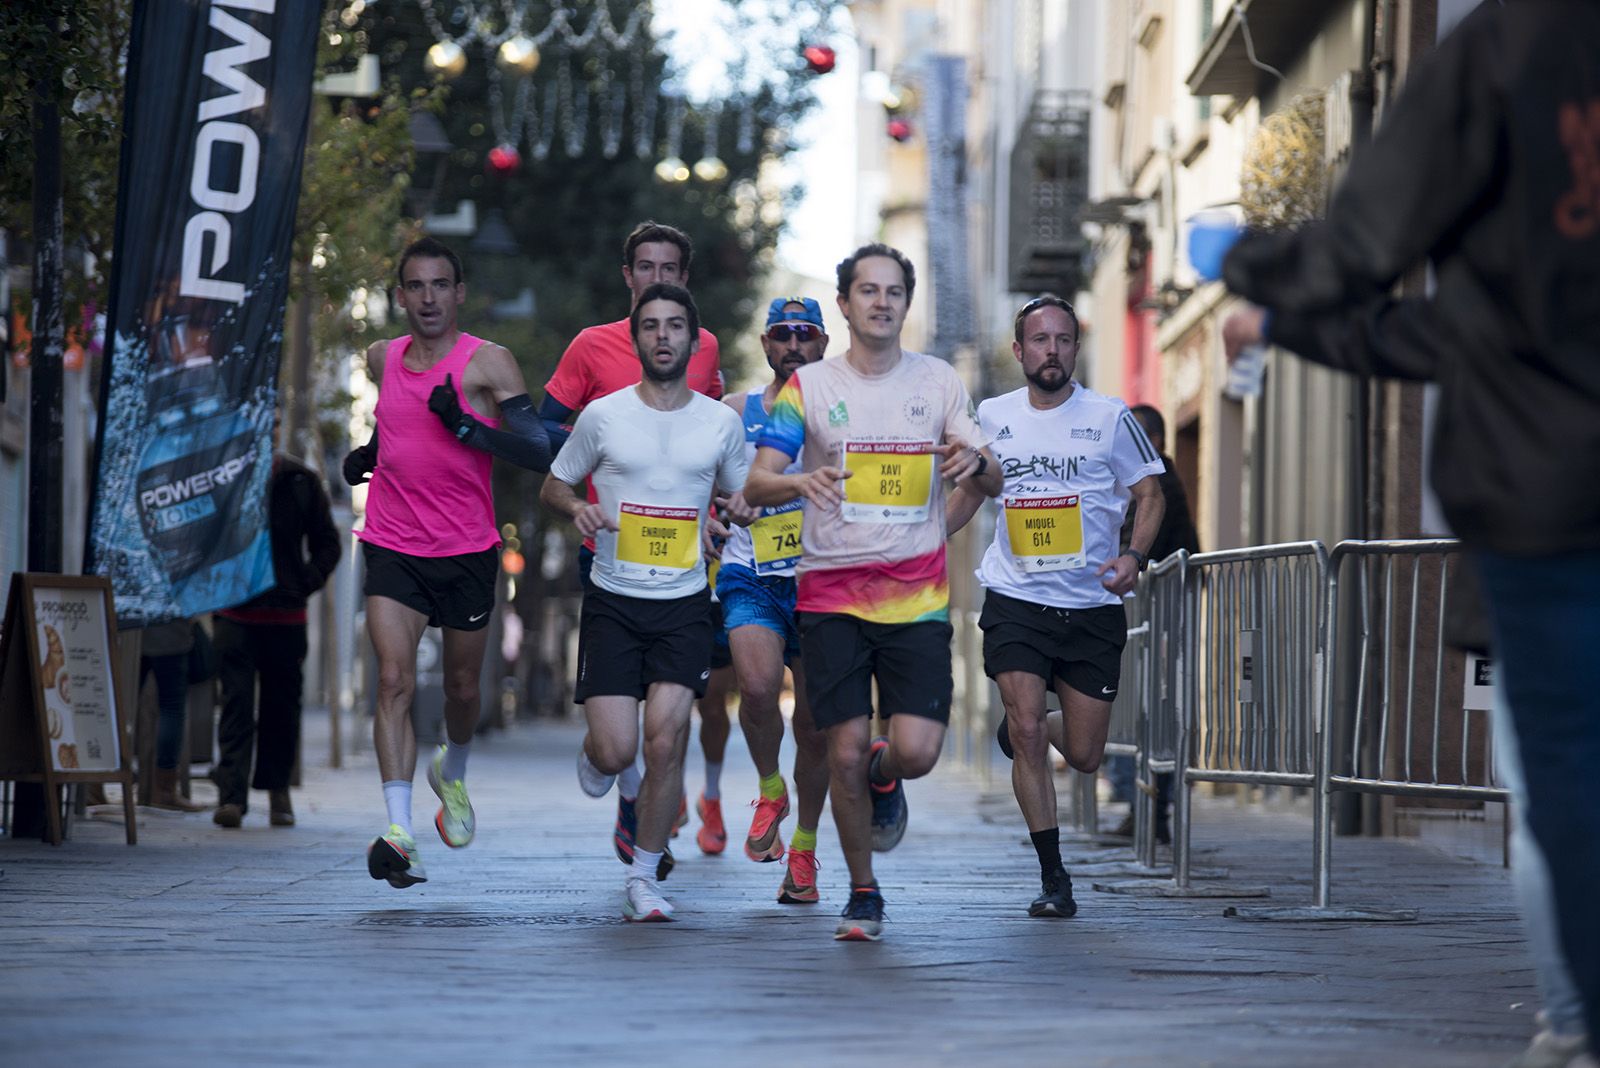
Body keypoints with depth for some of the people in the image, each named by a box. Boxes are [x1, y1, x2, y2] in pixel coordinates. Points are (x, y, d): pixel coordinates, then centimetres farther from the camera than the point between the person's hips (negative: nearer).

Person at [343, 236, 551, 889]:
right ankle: (398, 831, -23)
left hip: (468, 551, -1)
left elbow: (540, 453, -14)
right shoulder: (382, 360, 6)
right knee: (395, 681, -15)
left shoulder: (488, 363, -8)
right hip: (393, 549, 1)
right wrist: (369, 452, 10)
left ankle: (452, 774, 48)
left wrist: (466, 428, -24)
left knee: (462, 687, 14)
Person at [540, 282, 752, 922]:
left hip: (685, 605, 1)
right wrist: (578, 509, -11)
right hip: (613, 600, -1)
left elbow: (736, 496, 19)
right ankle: (595, 753, 30)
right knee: (617, 751, -10)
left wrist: (742, 507, -6)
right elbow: (552, 488, 11)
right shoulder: (603, 415, 1)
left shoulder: (722, 423, 5)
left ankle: (643, 879, 3)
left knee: (665, 742, -13)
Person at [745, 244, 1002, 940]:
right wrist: (799, 482, -28)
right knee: (845, 752, -4)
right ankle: (863, 892, 16)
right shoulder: (808, 387, 2)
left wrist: (975, 460, -19)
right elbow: (757, 482, -5)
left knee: (916, 749, -12)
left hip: (916, 596, 1)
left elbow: (994, 482, 6)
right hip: (830, 595, -1)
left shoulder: (938, 381, 7)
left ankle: (885, 778, 26)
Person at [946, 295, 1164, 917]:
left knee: (1084, 757, 4)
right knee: (1027, 733, -15)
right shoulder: (993, 417, 5)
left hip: (1092, 606, 0)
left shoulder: (1109, 417, -1)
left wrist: (1134, 555, -14)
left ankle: (1023, 729, 40)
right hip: (1015, 600, 0)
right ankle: (1053, 877, -6)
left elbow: (1150, 495, 5)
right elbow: (970, 491, 21)